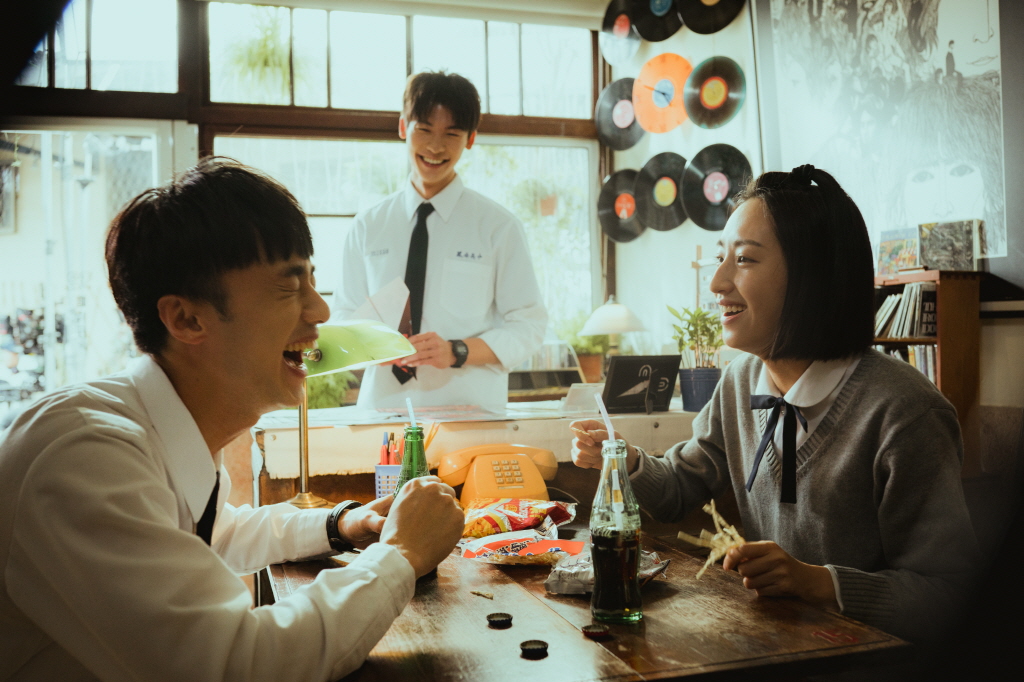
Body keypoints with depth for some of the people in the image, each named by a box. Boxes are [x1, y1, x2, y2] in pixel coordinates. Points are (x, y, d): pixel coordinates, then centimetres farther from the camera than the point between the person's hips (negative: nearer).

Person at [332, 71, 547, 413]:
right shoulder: (368, 226, 10)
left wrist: (456, 352, -15)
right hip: (382, 401, 2)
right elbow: (345, 314, 13)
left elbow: (528, 325, 0)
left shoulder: (498, 226, 3)